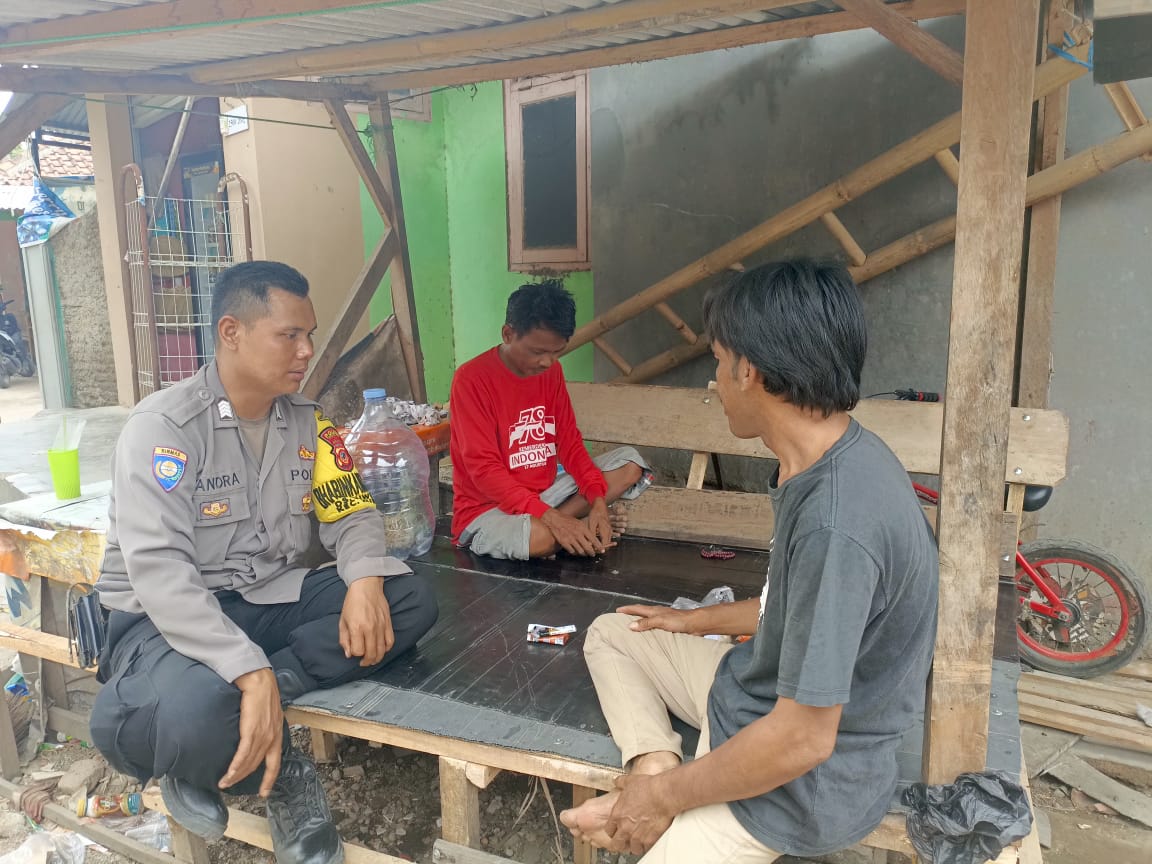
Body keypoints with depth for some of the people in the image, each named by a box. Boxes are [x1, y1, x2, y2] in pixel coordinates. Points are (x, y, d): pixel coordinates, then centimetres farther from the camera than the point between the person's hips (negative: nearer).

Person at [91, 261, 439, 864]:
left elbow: (349, 513, 4)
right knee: (199, 712, -39)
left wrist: (365, 579, -20)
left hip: (270, 599, 6)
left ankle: (249, 708, -17)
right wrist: (251, 671, -35)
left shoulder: (306, 422, 3)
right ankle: (276, 772, -4)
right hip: (165, 617, -6)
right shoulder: (164, 425, -16)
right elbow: (157, 568, -26)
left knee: (411, 600, -13)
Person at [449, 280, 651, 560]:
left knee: (631, 461, -4)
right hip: (487, 507, -6)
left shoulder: (552, 371, 2)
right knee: (540, 538, -38)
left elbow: (569, 442, 3)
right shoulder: (471, 379, -18)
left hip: (546, 493, 7)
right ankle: (580, 523, -6)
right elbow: (484, 470, -23)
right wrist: (550, 517, -30)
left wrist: (598, 500, -14)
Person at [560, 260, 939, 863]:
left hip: (803, 776, -9)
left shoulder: (835, 520, -35)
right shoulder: (835, 459, -4)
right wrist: (696, 621, 22)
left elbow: (802, 739, -29)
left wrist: (667, 797, -15)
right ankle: (655, 766, -1)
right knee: (610, 634, 16)